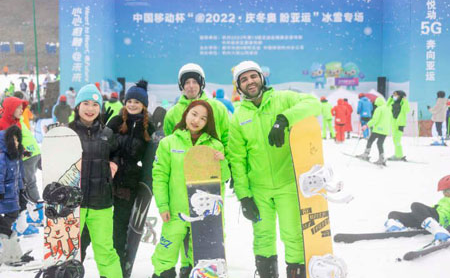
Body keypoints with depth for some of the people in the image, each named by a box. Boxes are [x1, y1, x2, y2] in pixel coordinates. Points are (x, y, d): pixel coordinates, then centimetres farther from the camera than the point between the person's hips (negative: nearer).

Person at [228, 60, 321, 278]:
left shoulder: (283, 99, -2)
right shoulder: (238, 117, 4)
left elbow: (313, 104, -18)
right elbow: (237, 158, 4)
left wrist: (284, 119, -31)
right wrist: (243, 194, -2)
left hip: (288, 182, -2)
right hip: (258, 188, 3)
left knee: (293, 234, -4)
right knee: (263, 234, 11)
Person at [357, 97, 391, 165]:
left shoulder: (379, 109, -9)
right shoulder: (388, 109, 16)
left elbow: (375, 119, -17)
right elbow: (390, 120, 22)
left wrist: (367, 126, -16)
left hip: (378, 129, -7)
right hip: (385, 130, 7)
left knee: (370, 141, 4)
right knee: (380, 144, 11)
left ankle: (365, 155, 1)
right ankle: (381, 159, 4)